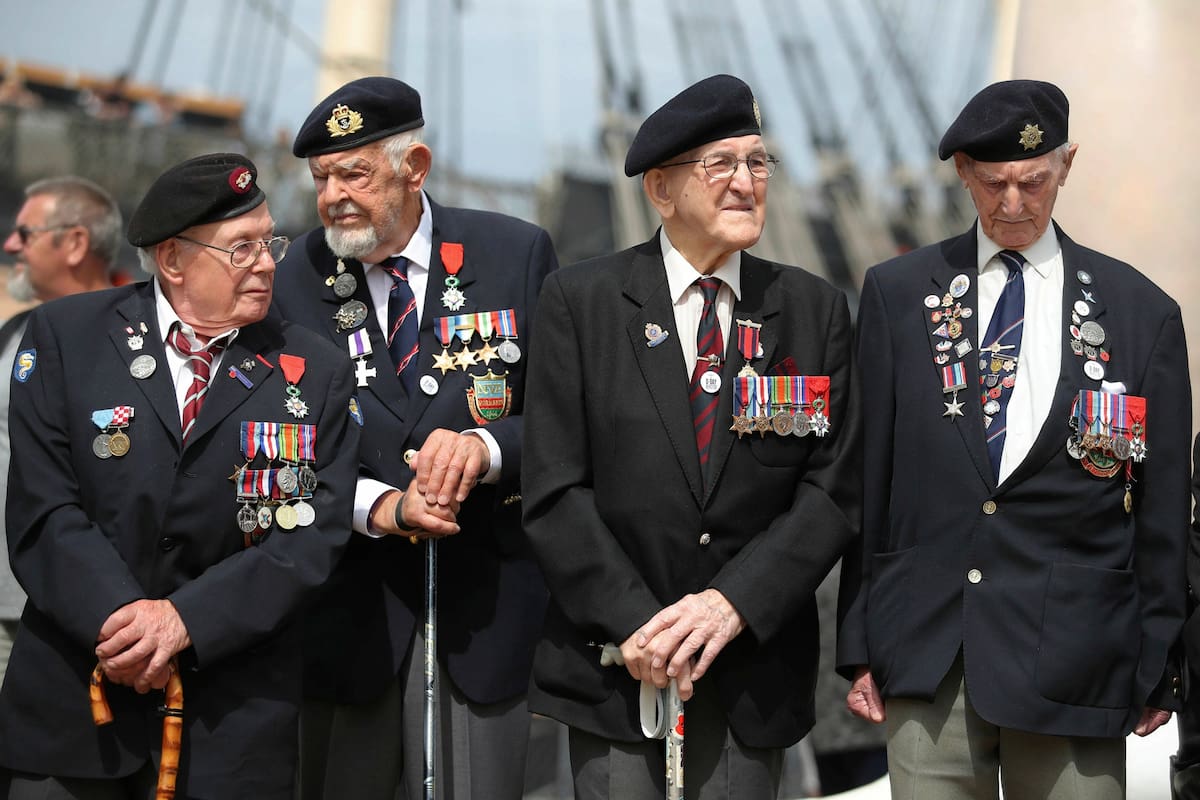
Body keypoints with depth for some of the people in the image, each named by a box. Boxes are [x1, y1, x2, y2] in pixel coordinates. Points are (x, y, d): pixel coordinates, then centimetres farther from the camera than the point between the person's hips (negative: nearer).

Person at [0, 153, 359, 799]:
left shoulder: (317, 373, 1)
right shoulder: (64, 335, 0)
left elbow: (311, 535, -5)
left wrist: (186, 619, -17)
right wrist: (119, 617, -19)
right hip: (67, 697, 0)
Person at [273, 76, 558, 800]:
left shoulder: (516, 255, -1)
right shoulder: (293, 280, 1)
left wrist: (487, 447, -22)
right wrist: (381, 507, -18)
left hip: (484, 603, -1)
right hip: (345, 611, 1)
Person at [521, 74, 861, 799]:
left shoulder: (817, 310, 3)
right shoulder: (580, 301, -1)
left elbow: (833, 489, -1)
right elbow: (554, 488, -5)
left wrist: (733, 603, -13)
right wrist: (633, 622, -13)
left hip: (754, 667, 1)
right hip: (614, 662, -1)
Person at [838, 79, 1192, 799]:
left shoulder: (1142, 312, 5)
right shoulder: (897, 293, 7)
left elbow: (1163, 510, 6)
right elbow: (869, 476, 6)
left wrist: (1158, 669, 6)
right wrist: (861, 644, 3)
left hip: (1073, 661, 0)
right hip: (925, 655, 1)